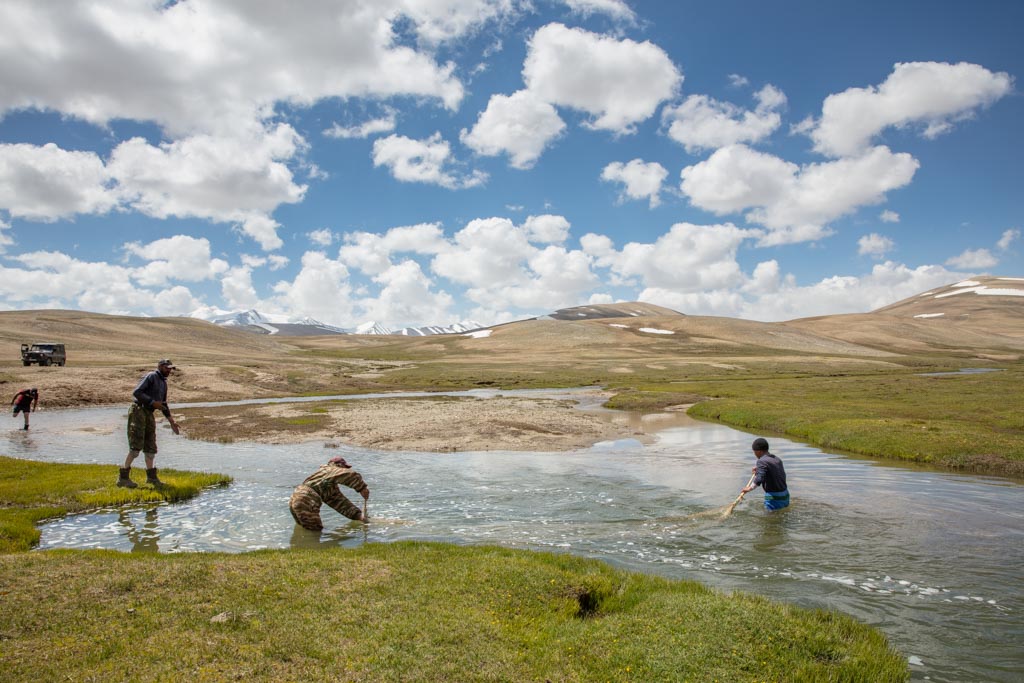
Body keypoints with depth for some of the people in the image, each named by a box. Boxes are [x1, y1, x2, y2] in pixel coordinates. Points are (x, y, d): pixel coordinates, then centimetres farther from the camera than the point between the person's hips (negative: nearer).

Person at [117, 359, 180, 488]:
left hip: (149, 414, 8)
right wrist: (153, 402, -21)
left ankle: (151, 476, 19)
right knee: (136, 446, -12)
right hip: (138, 410, -8)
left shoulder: (163, 383, 18)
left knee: (150, 446, 10)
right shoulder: (151, 376, -7)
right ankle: (123, 477, -7)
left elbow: (163, 405, 24)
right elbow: (136, 392, -17)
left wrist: (172, 421, 18)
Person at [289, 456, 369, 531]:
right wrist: (363, 488, -5)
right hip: (305, 501, -10)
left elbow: (341, 503, 24)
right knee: (315, 531, -2)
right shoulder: (330, 470, 1)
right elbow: (352, 475, -17)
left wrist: (358, 515, 18)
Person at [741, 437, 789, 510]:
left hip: (773, 497, -8)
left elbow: (759, 480, -24)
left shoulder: (762, 461, -14)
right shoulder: (777, 459, 11)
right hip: (785, 495, 8)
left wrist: (749, 488, -9)